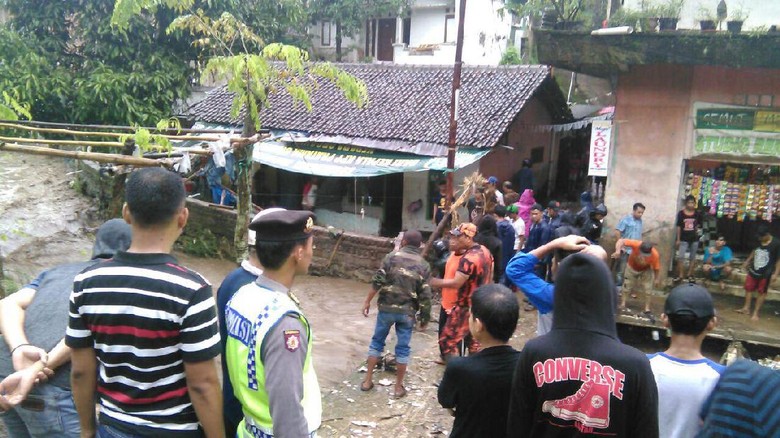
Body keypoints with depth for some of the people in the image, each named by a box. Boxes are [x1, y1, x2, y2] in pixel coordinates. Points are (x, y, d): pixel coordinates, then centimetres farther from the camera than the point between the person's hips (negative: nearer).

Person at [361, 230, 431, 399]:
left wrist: (368, 301, -1)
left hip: (386, 308, 0)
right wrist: (425, 317, 5)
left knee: (377, 342, 14)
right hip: (407, 312, 0)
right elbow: (425, 295, -4)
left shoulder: (392, 257, -5)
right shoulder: (424, 266, -1)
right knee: (403, 348, 10)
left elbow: (378, 281, -10)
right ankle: (398, 387, 16)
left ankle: (367, 380, 19)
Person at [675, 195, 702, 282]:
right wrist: (678, 239, -2)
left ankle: (690, 275, 20)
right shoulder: (681, 213, -5)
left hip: (694, 239, 1)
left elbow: (699, 225, 13)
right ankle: (680, 275, 2)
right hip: (684, 239, -1)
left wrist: (698, 229, -9)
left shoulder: (698, 214, -1)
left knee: (692, 258, 10)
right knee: (680, 257, -7)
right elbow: (678, 227, -1)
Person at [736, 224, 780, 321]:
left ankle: (756, 313, 12)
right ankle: (746, 308, 23)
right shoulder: (759, 241, -1)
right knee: (748, 288, 11)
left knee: (761, 292, 6)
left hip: (765, 273, -5)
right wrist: (747, 261, 23)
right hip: (753, 270, 5)